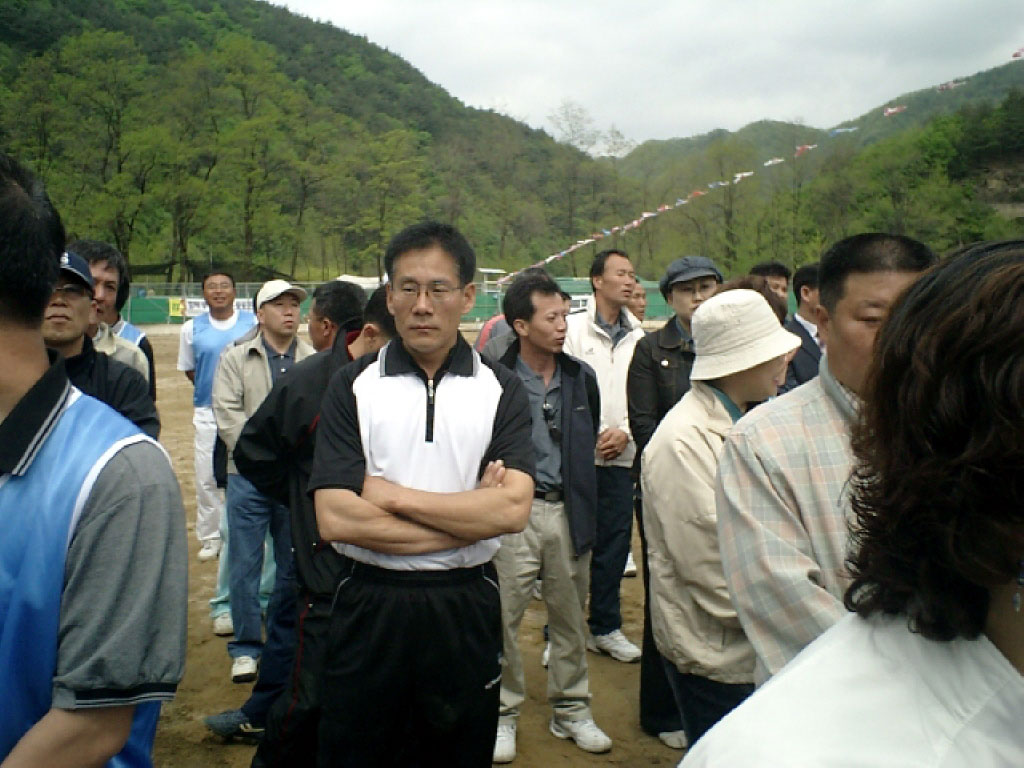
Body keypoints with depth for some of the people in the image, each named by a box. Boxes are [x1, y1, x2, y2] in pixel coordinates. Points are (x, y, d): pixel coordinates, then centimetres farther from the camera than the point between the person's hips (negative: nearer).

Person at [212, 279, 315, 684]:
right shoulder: (235, 359, 6)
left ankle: (284, 644, 24)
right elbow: (228, 415, -3)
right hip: (249, 476, -1)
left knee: (293, 563, 9)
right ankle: (246, 647, 12)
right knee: (245, 562, 0)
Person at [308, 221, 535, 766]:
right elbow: (334, 518, -13)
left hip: (465, 607, 1)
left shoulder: (501, 390, -1)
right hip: (369, 604, 0)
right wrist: (467, 516, -13)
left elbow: (512, 510, -15)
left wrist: (394, 495, -14)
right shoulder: (353, 387, -3)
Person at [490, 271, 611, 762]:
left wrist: (585, 508, 13)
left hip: (567, 510, 5)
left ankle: (571, 711, 31)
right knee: (503, 617, 4)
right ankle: (503, 714, 23)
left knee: (570, 616, 15)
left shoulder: (581, 378, 7)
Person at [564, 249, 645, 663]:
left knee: (614, 544, 10)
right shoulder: (573, 328, -2)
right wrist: (589, 436, -11)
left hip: (619, 458, 3)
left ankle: (606, 627, 25)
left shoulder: (639, 338, 7)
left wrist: (625, 431, -8)